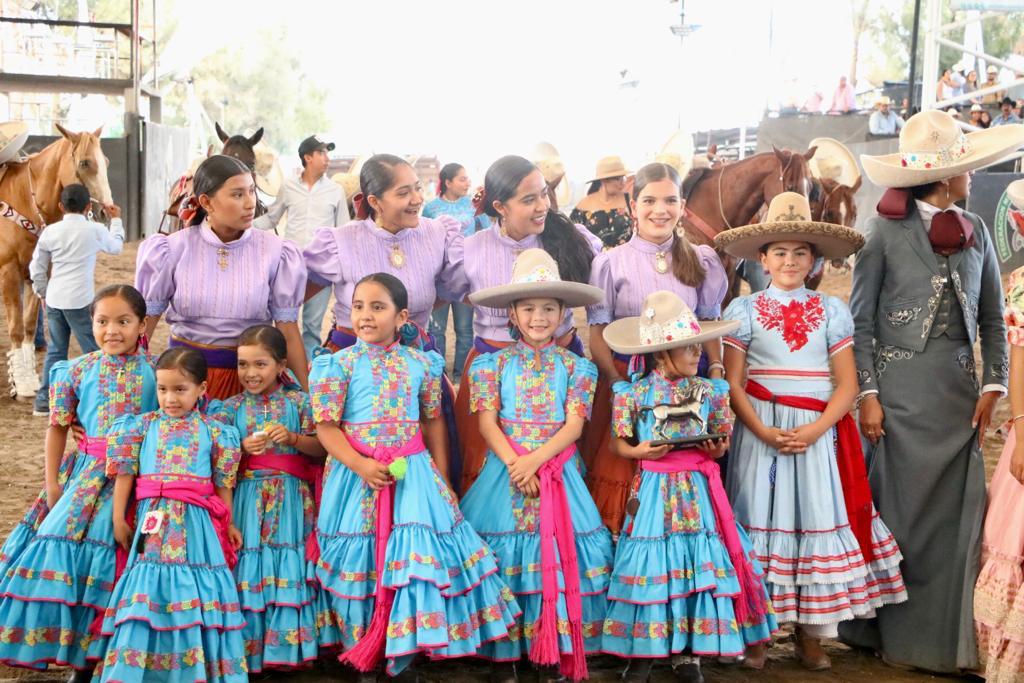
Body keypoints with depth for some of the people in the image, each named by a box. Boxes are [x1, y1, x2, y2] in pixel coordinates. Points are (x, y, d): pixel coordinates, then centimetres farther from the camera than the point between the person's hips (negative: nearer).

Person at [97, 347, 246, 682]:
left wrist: (227, 523, 13)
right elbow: (124, 473, 7)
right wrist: (118, 519, 3)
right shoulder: (143, 425, 8)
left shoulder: (213, 431, 7)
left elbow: (223, 482, 10)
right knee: (149, 584, -3)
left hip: (196, 523, 0)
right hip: (153, 521, 0)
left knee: (195, 588, -2)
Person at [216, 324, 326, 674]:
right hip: (247, 497, 1)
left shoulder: (299, 401, 3)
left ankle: (284, 646, 11)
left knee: (287, 568, -1)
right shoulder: (232, 406, 6)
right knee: (247, 569, 0)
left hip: (289, 498, -1)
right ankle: (248, 649, 10)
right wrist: (243, 448, -12)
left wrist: (293, 438, -15)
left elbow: (320, 448, 1)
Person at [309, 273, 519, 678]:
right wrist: (361, 465, -20)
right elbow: (326, 427, -7)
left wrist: (442, 475, 9)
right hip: (356, 471, -1)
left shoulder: (421, 363, 5)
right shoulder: (339, 364, -3)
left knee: (418, 551, -6)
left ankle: (404, 647, 7)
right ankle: (360, 647, 19)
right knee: (359, 554, 5)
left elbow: (433, 420, 13)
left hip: (412, 471, 2)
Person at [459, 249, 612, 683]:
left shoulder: (576, 367, 5)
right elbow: (487, 423, -2)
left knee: (559, 555, -3)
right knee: (503, 556, -2)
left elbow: (574, 425, -4)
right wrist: (514, 464, -16)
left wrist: (536, 461, -17)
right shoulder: (494, 364, 4)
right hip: (505, 470, 0)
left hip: (558, 472, 0)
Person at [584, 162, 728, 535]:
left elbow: (710, 325, 11)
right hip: (626, 379, -2)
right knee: (620, 471, -3)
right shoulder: (611, 263, -1)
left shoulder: (701, 262, 8)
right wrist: (617, 382, -17)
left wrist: (715, 369, -7)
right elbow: (598, 333, -3)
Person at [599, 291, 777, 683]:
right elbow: (621, 444, 2)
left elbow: (721, 442, 9)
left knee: (699, 561, 1)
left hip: (698, 488, 2)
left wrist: (716, 448, -13)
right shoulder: (634, 393, -3)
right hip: (656, 489, -2)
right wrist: (639, 452, -18)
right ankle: (643, 651, 11)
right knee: (652, 563, -1)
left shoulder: (708, 391, 4)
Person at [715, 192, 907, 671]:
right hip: (760, 432, -1)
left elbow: (847, 384, 1)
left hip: (819, 433, 1)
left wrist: (815, 430, -14)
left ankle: (811, 635, 10)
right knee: (760, 521, 1)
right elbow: (732, 383, -2)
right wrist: (763, 432, -15)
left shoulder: (832, 311, 5)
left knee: (818, 520, 1)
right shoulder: (744, 309, 3)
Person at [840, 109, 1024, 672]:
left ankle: (944, 634, 15)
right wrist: (867, 394, -8)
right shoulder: (887, 232, -3)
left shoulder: (975, 231, 9)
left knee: (955, 513, 4)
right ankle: (894, 633, 15)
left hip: (958, 391, 4)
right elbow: (860, 321, -3)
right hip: (900, 388, -4)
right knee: (900, 512, 2)